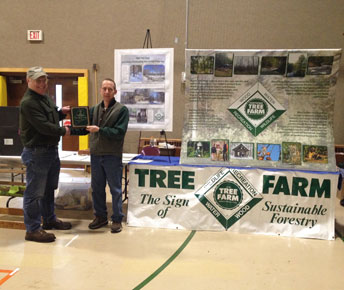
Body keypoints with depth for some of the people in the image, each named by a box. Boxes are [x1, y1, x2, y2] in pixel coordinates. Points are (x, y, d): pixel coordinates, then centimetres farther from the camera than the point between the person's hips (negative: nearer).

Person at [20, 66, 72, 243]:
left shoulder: (45, 98, 13)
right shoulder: (28, 102, -18)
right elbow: (44, 127, -23)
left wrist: (61, 112, 7)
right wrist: (63, 131, -9)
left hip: (51, 150, 10)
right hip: (37, 152, -10)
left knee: (49, 188, 21)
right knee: (35, 192, -2)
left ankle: (50, 219, 36)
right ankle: (32, 230, 7)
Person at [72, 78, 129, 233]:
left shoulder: (122, 110, -6)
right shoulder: (94, 109, 10)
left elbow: (119, 132, -15)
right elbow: (83, 128, 10)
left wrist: (99, 130, -23)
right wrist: (70, 129, -8)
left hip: (113, 156, -5)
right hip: (95, 155, 5)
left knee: (115, 189, 4)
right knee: (97, 188, 13)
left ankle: (117, 219, 16)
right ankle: (100, 216, 28)